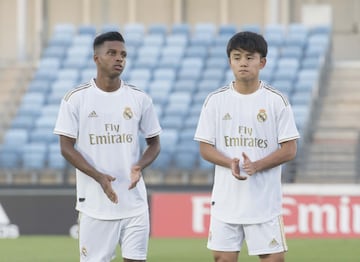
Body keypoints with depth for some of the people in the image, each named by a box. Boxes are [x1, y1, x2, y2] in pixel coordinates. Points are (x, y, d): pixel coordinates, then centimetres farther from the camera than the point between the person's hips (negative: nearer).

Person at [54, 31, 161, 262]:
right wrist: (99, 176, -18)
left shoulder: (139, 99, 4)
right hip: (95, 204, -2)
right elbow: (67, 147, -4)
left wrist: (139, 166, -11)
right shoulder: (76, 99, -3)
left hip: (134, 204, 2)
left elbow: (154, 143, 12)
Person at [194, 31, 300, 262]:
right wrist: (231, 163, -16)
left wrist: (256, 166, -19)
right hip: (226, 198, 2)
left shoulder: (276, 101, -2)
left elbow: (289, 150, -4)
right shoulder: (215, 100, 3)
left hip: (265, 199, -2)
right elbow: (205, 148, 4)